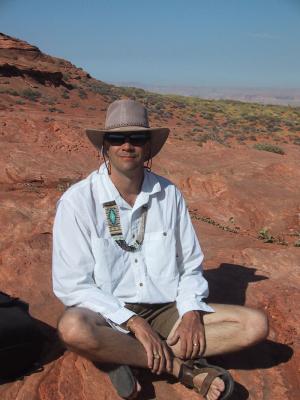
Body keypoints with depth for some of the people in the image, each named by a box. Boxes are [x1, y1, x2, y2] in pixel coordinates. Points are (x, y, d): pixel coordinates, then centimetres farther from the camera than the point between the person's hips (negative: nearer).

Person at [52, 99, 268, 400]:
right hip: (110, 316, -3)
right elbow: (72, 285, -12)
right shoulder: (77, 201, -10)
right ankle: (185, 368, -15)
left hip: (166, 310, 4)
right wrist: (134, 322, -20)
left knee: (255, 324, -12)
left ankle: (123, 357, -15)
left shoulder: (169, 195, 1)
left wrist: (191, 312, -10)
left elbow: (191, 265, 7)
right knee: (73, 328, -37)